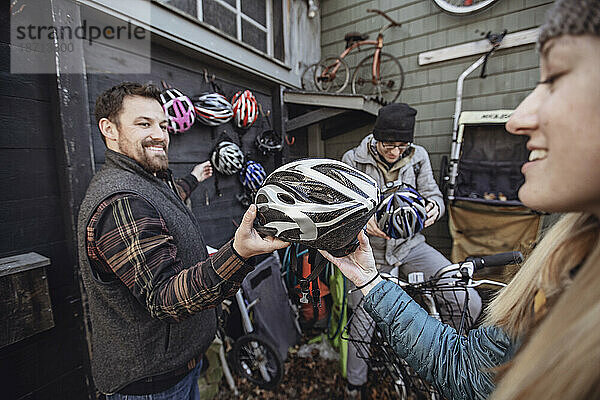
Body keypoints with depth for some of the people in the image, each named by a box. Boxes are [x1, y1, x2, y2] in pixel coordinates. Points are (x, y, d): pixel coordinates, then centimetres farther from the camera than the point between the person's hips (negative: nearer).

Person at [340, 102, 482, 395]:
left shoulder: (418, 157, -3)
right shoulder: (353, 160, -11)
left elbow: (432, 194, 0)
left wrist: (434, 207, -25)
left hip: (410, 246, 2)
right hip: (370, 252, -2)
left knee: (469, 303, -12)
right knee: (361, 326, 7)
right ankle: (354, 385, 37)